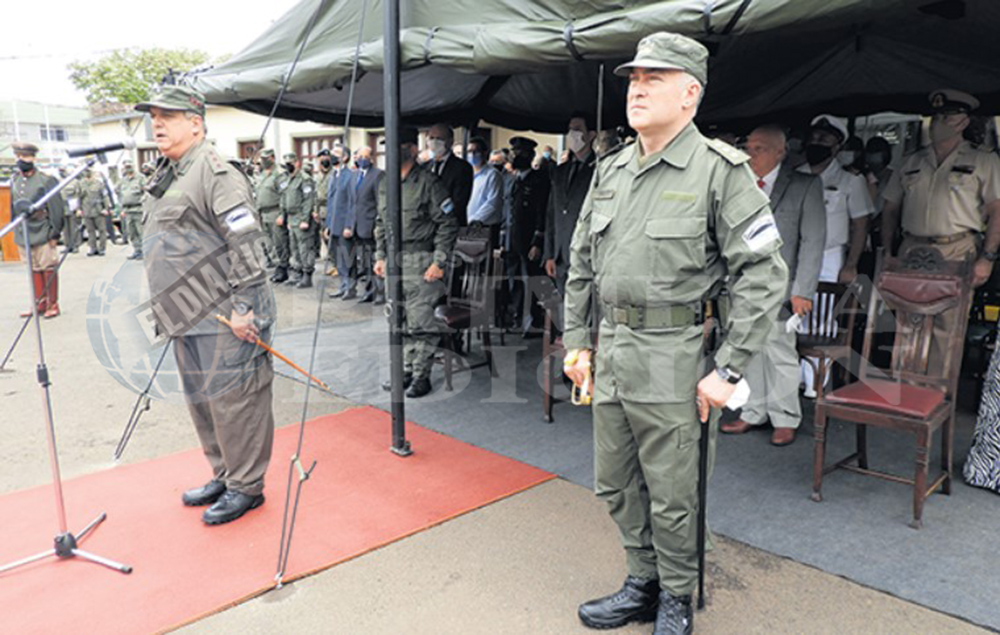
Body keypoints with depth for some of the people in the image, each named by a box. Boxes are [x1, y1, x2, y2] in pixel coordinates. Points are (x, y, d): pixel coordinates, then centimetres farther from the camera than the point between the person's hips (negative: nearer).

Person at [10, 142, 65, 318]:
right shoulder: (14, 180, 10)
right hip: (23, 235, 5)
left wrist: (54, 234, -9)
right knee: (34, 270, 12)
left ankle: (52, 304, 10)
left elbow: (56, 209, -8)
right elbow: (13, 206, 18)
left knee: (48, 269, 1)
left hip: (42, 233, -5)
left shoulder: (46, 180, -7)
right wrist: (15, 229, 16)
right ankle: (39, 303, 20)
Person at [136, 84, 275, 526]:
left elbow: (246, 243, -20)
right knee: (201, 400, 18)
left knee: (232, 398, -2)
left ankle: (245, 487, 13)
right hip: (188, 320, 10)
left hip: (224, 319, -10)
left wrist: (243, 307, -22)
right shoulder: (166, 178, 18)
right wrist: (164, 308, 25)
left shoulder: (216, 174, -12)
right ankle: (223, 476, 33)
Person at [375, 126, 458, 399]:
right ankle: (407, 370, 25)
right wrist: (380, 256, 13)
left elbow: (448, 224, -11)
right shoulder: (385, 184, 13)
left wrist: (439, 262, -15)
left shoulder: (428, 183, -9)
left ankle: (421, 375, 8)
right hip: (394, 260, 7)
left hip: (421, 261, -7)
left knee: (421, 322, -4)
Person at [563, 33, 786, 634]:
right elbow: (581, 263, 17)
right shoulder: (611, 170, 10)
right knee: (616, 486, 18)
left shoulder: (721, 170, -9)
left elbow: (764, 273, -12)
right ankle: (643, 584, 40)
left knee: (671, 499, 8)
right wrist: (577, 340, 12)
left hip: (673, 359, -6)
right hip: (610, 353, 7)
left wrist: (729, 369, -15)